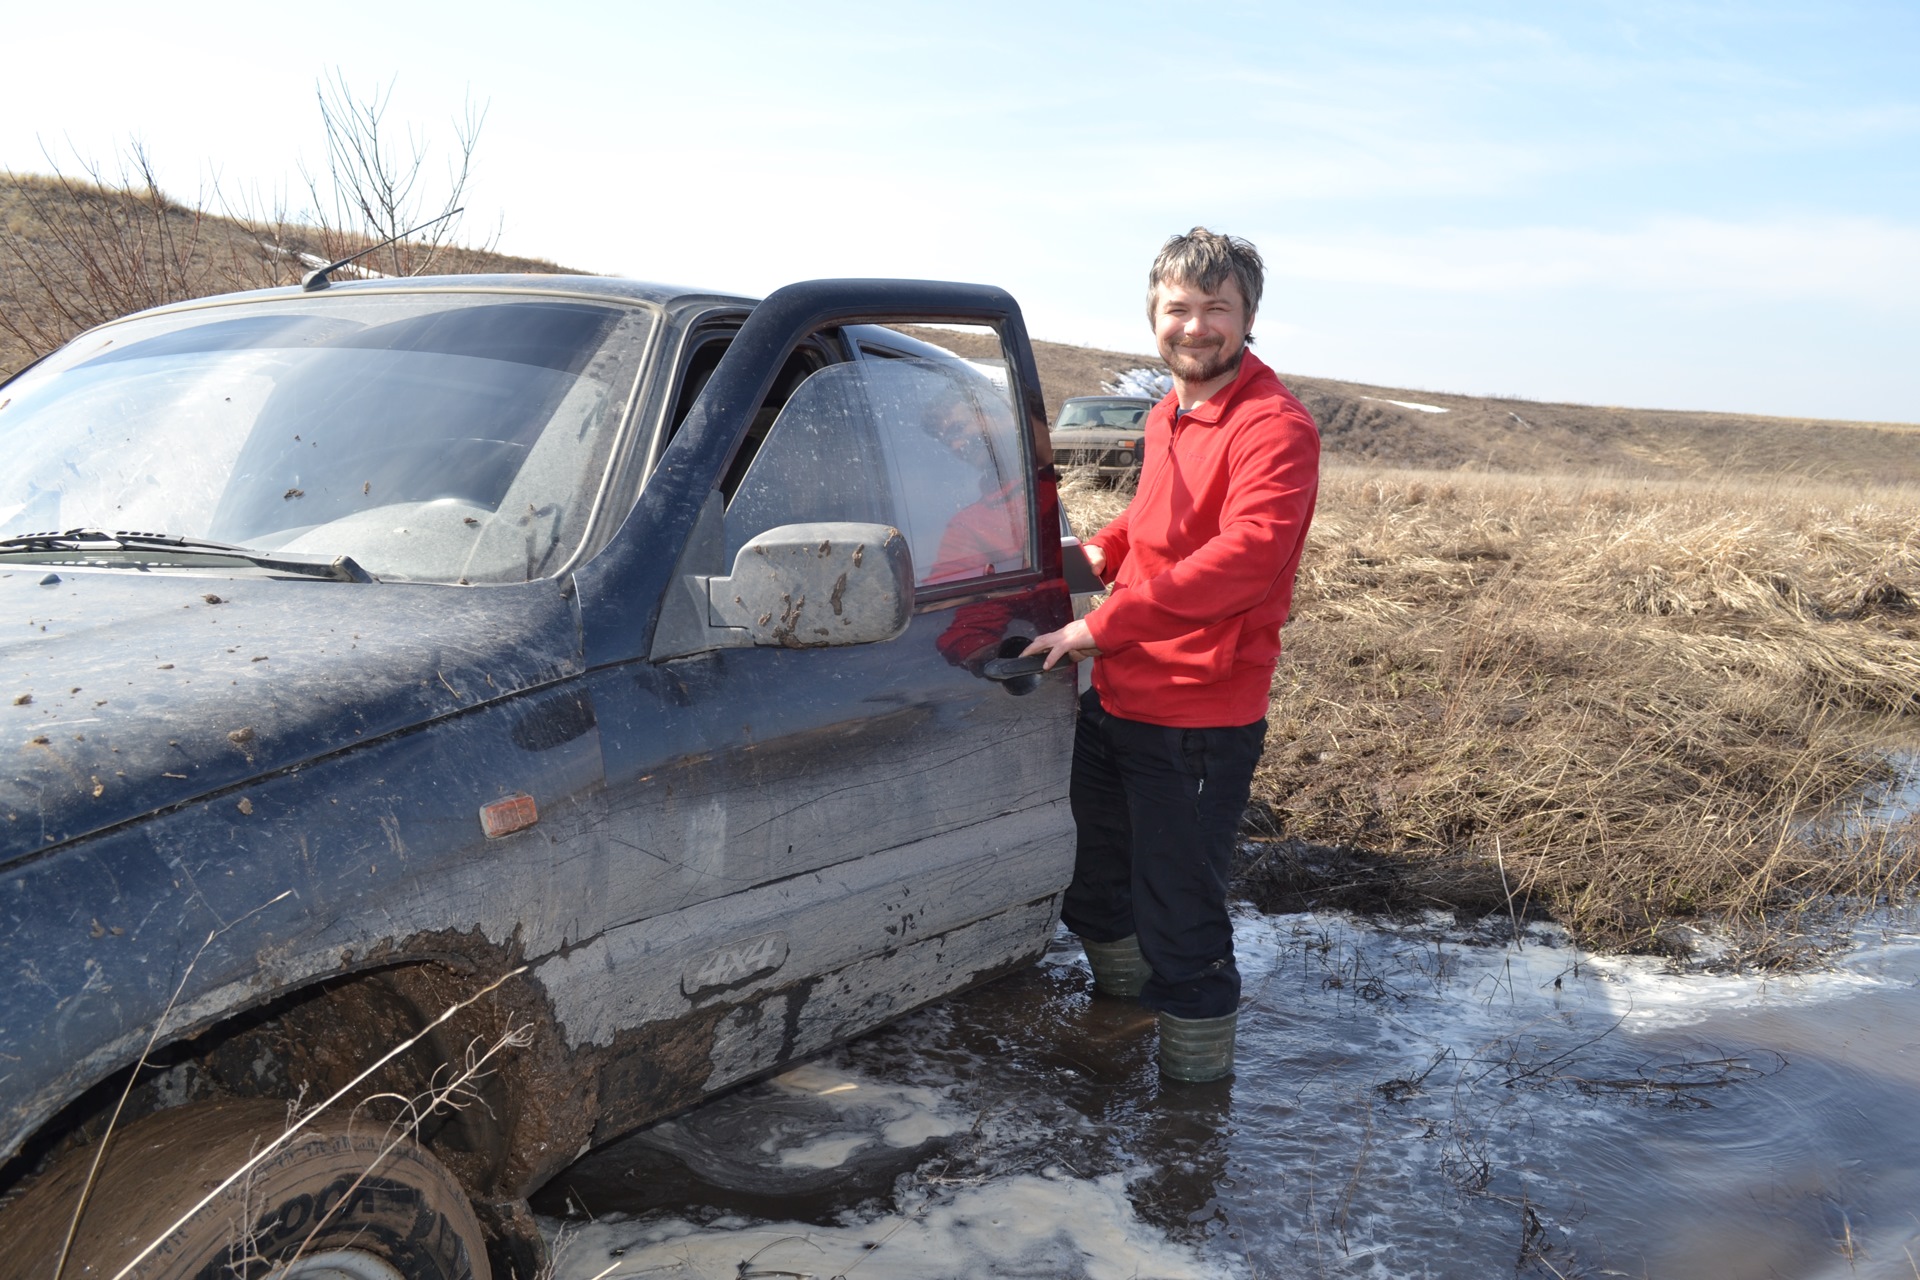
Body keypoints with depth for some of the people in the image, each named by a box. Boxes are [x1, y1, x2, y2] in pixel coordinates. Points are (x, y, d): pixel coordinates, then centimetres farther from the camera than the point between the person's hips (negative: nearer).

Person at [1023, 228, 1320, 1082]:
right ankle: (1120, 999, 51)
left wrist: (1105, 625, -28)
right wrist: (1104, 549, 9)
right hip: (1115, 700, 9)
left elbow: (1245, 558, -29)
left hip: (1197, 722, -9)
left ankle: (1195, 1085, 19)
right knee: (1093, 875, 25)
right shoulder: (1169, 416, 11)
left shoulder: (1273, 428, -16)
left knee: (1178, 918, -1)